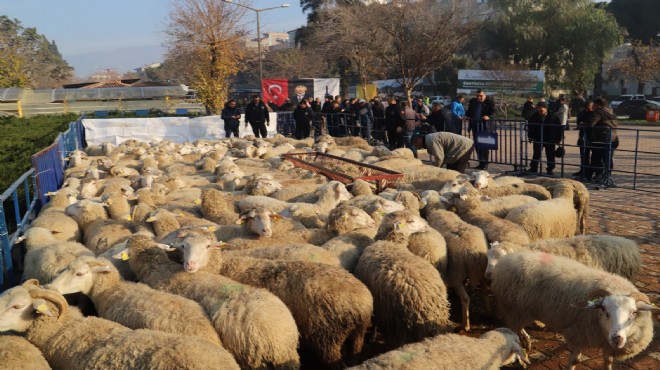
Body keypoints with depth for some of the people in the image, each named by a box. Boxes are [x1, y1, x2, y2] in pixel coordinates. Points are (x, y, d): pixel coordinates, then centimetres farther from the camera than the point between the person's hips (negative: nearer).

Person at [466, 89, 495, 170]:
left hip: (485, 126, -6)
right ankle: (481, 162, 18)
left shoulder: (490, 102, -3)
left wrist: (488, 116, -28)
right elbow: (469, 111, 23)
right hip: (475, 126, 6)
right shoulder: (472, 101, 13)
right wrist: (466, 116, 4)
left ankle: (485, 163, -3)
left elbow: (493, 111, -10)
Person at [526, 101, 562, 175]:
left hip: (550, 140, -1)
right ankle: (533, 168, 15)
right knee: (536, 155, 6)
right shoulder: (534, 117, -2)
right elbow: (530, 127, 7)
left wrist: (558, 139, -3)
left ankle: (550, 169, 20)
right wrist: (530, 137, 3)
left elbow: (558, 128, -2)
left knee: (550, 156, 8)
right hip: (538, 139, 1)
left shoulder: (553, 117, -7)